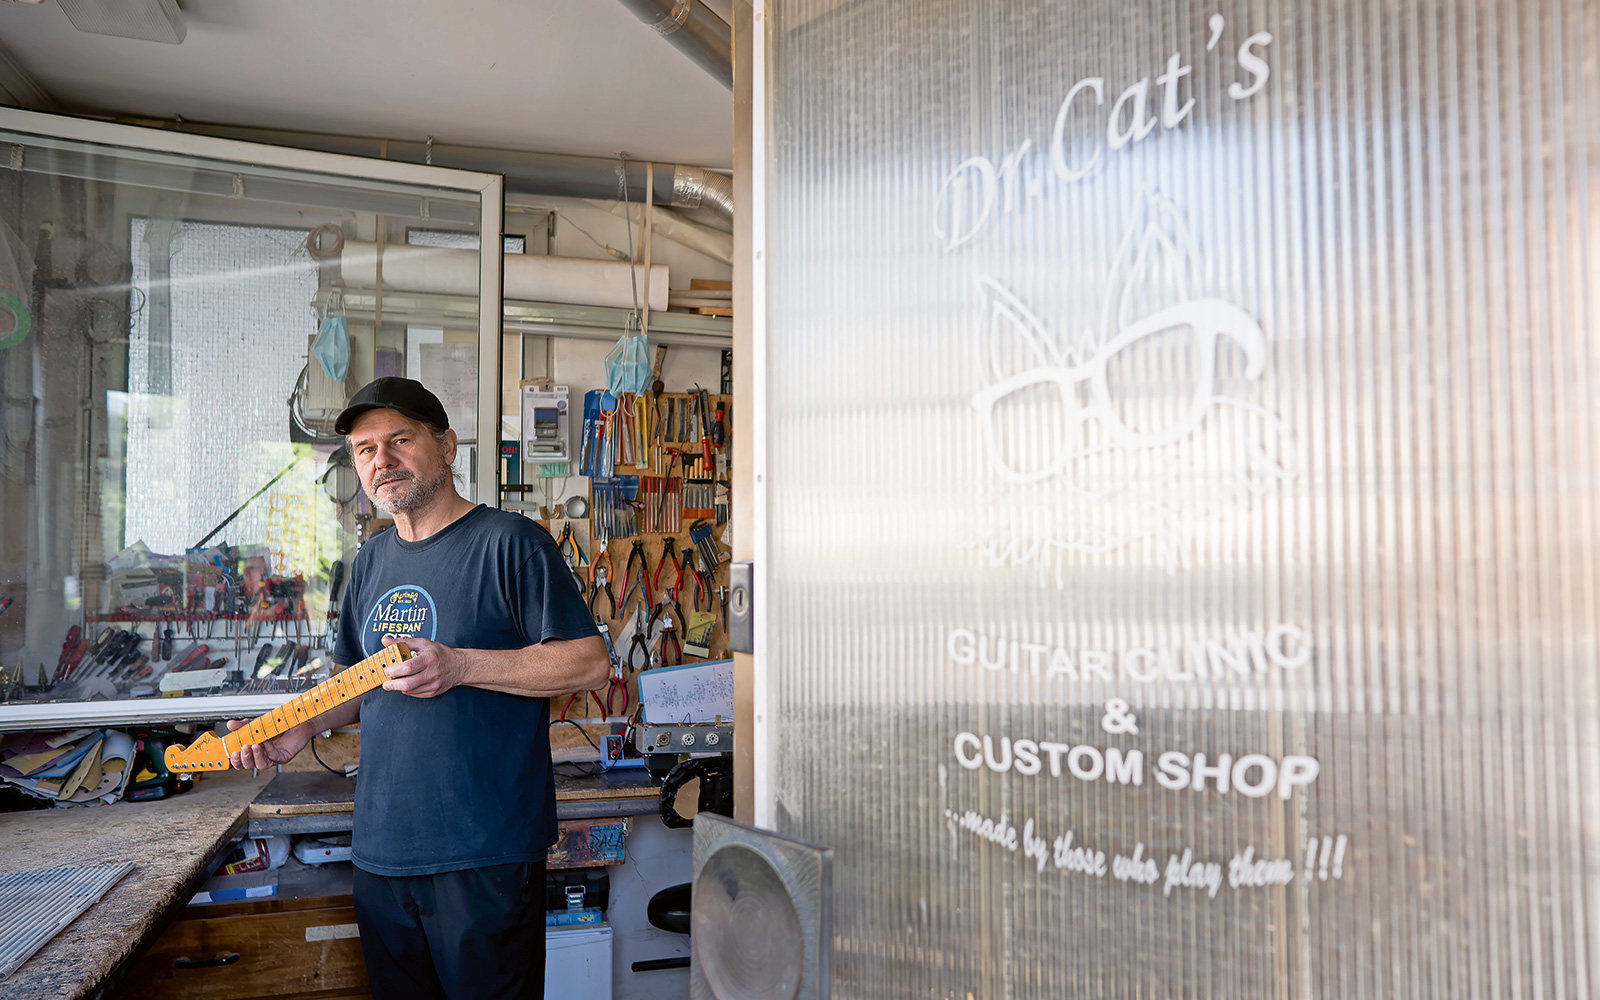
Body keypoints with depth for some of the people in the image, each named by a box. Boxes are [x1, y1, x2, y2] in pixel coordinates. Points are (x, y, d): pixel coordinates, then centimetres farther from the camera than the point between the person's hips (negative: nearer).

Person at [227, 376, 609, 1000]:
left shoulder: (508, 541, -10)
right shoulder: (371, 562, 14)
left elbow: (590, 663, -15)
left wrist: (459, 666, -21)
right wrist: (304, 727, 5)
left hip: (485, 851, -7)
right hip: (381, 850, 7)